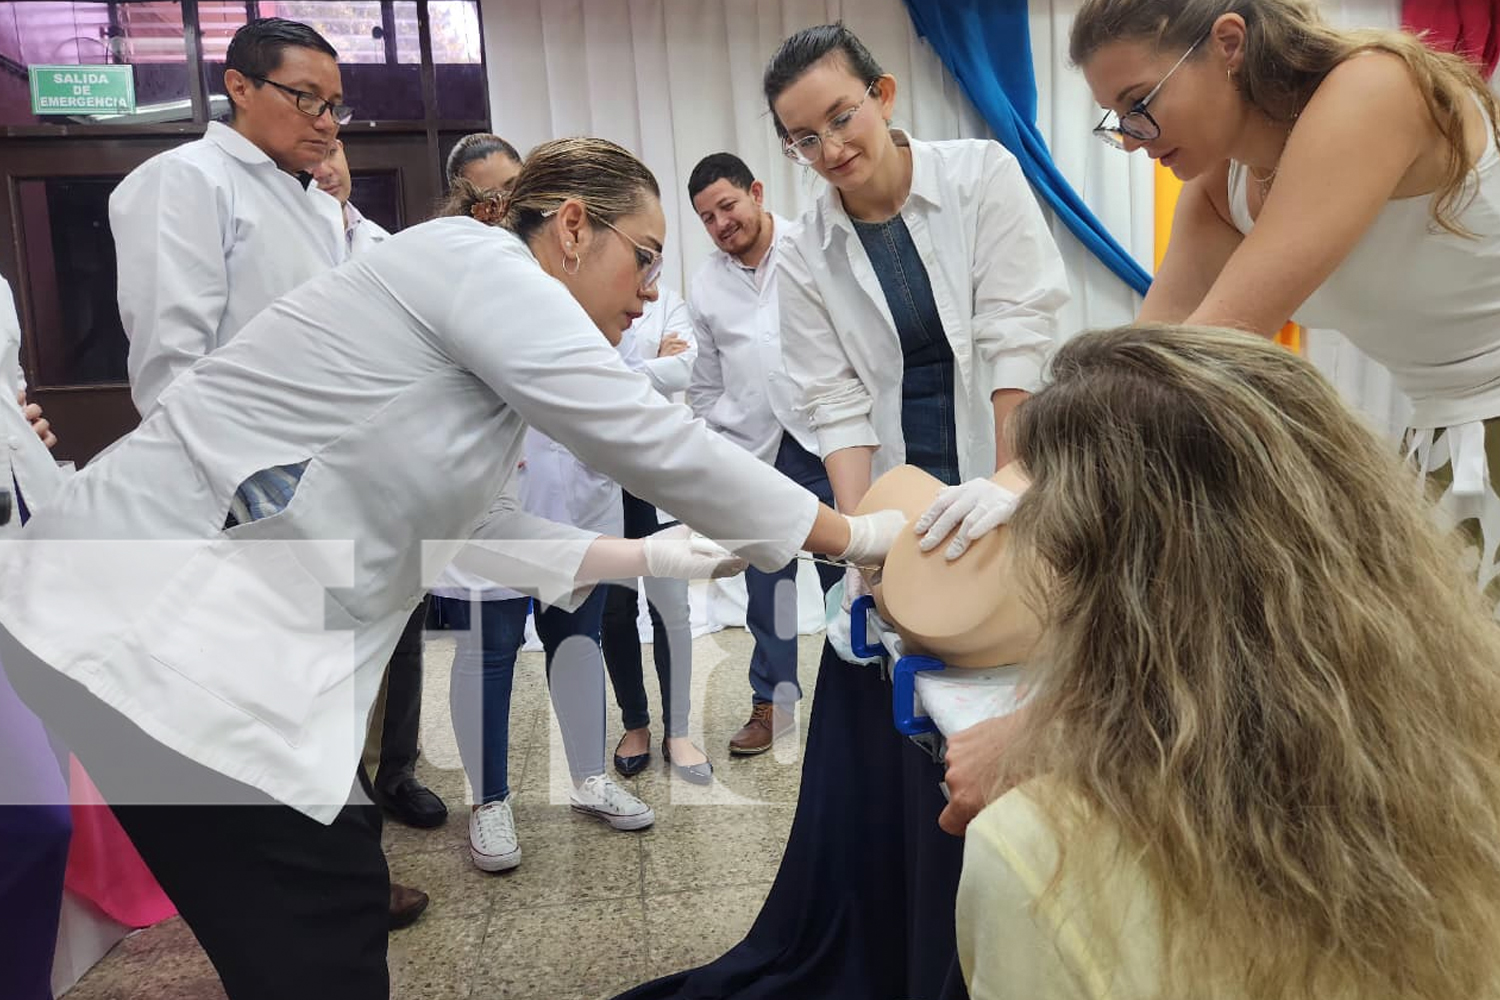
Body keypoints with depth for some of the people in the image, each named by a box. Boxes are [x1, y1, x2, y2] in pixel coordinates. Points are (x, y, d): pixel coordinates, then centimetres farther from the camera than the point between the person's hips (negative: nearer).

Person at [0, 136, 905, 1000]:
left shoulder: (479, 307, 16)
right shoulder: (477, 259, -13)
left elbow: (473, 523, 18)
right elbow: (649, 438, -18)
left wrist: (645, 557, 15)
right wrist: (853, 533, -8)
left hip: (223, 618, 10)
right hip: (156, 622, -10)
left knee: (332, 917, 18)